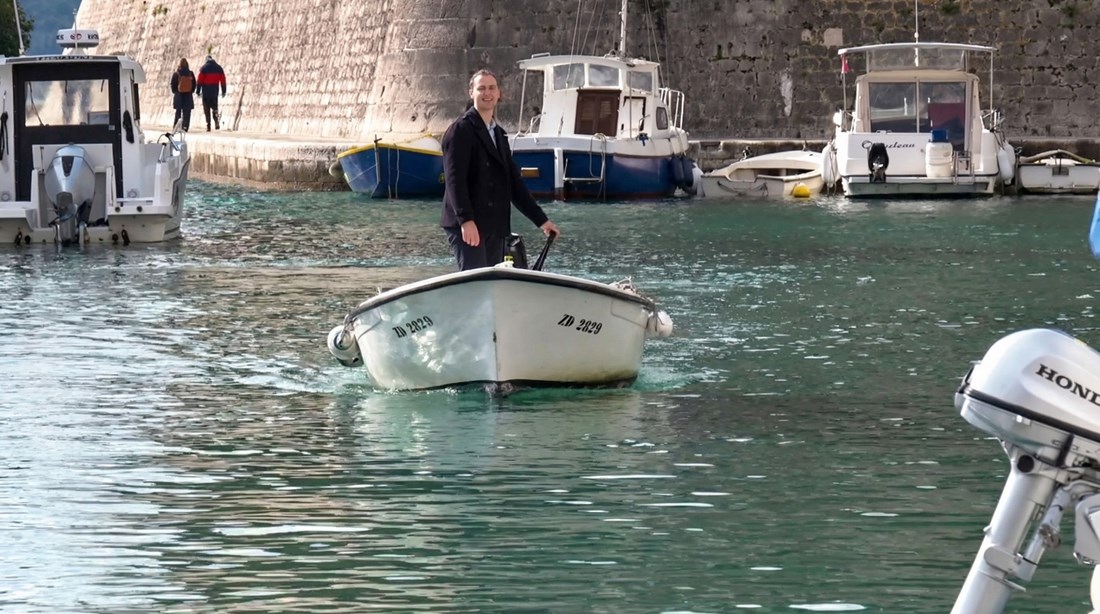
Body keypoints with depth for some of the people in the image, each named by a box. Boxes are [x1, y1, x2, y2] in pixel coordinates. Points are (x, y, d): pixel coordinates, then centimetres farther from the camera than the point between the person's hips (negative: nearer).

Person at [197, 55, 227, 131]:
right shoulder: (218, 68, 6)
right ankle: (216, 123, -5)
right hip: (215, 91, 3)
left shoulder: (204, 68, -4)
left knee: (207, 109, 2)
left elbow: (200, 80, -6)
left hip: (206, 91, -3)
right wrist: (224, 91, 11)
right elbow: (223, 80, 7)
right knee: (214, 107, 15)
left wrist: (198, 91, -1)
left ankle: (208, 126, -4)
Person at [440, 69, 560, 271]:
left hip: (494, 228, 8)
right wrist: (466, 220, -26)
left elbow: (514, 181, 23)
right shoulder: (461, 130, -5)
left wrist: (541, 219, 18)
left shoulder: (498, 134, 21)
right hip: (467, 225, -8)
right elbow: (454, 179, -15)